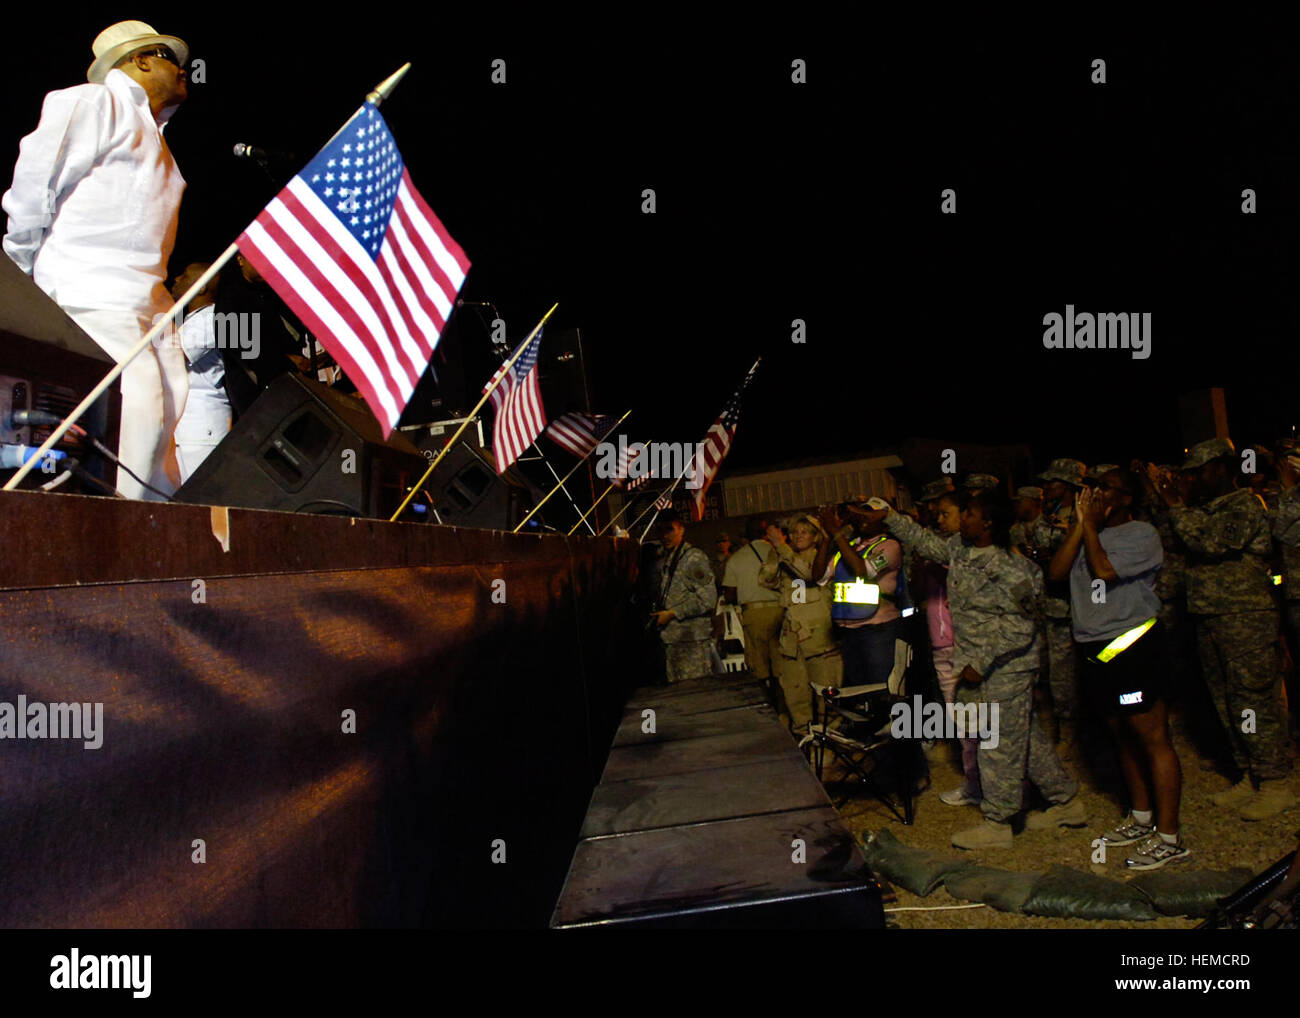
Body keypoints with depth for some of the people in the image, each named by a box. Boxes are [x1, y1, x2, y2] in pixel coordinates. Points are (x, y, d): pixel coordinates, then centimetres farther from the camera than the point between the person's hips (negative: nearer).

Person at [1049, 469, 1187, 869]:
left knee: (1153, 739, -3)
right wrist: (1080, 523, -1)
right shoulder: (1089, 534, 14)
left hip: (1133, 647, -7)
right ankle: (1141, 817, 29)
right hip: (1097, 651, 7)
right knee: (1123, 738, 16)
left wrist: (1091, 525, -8)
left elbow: (1104, 570, -20)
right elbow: (1056, 572, 0)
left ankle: (1168, 837, 3)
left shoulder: (1141, 534, -6)